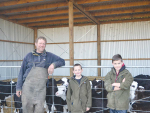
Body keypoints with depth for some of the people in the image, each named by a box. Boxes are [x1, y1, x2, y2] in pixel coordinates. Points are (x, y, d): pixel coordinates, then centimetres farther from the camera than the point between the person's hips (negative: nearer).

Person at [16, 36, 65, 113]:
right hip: (28, 86, 0)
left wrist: (53, 64, -6)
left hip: (41, 88, 0)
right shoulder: (29, 56, 10)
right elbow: (21, 72, 10)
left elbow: (62, 61, 14)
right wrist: (18, 87, 6)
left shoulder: (49, 56, 11)